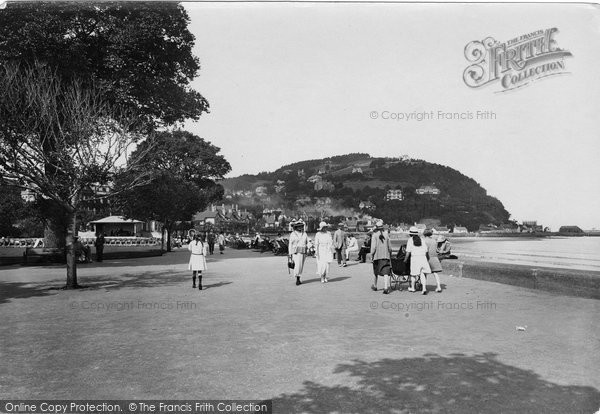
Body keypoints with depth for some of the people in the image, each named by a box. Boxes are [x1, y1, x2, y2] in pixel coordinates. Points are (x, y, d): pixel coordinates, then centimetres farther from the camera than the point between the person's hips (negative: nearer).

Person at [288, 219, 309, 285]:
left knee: (301, 266, 7)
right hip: (296, 252, -4)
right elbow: (290, 244, 0)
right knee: (297, 265, -15)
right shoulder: (292, 234, -1)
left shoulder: (304, 233, 8)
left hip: (303, 252, 4)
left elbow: (307, 242, 10)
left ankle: (298, 279, 18)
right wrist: (290, 254, -3)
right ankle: (297, 279, -7)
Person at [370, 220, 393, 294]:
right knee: (386, 272, -3)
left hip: (377, 256, -1)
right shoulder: (386, 234, 3)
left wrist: (371, 254, -5)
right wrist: (390, 253, 22)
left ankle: (375, 286, 31)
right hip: (386, 255, 1)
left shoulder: (375, 235, -7)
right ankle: (386, 288, -14)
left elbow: (373, 246, -13)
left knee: (376, 271, 16)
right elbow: (389, 247, 8)